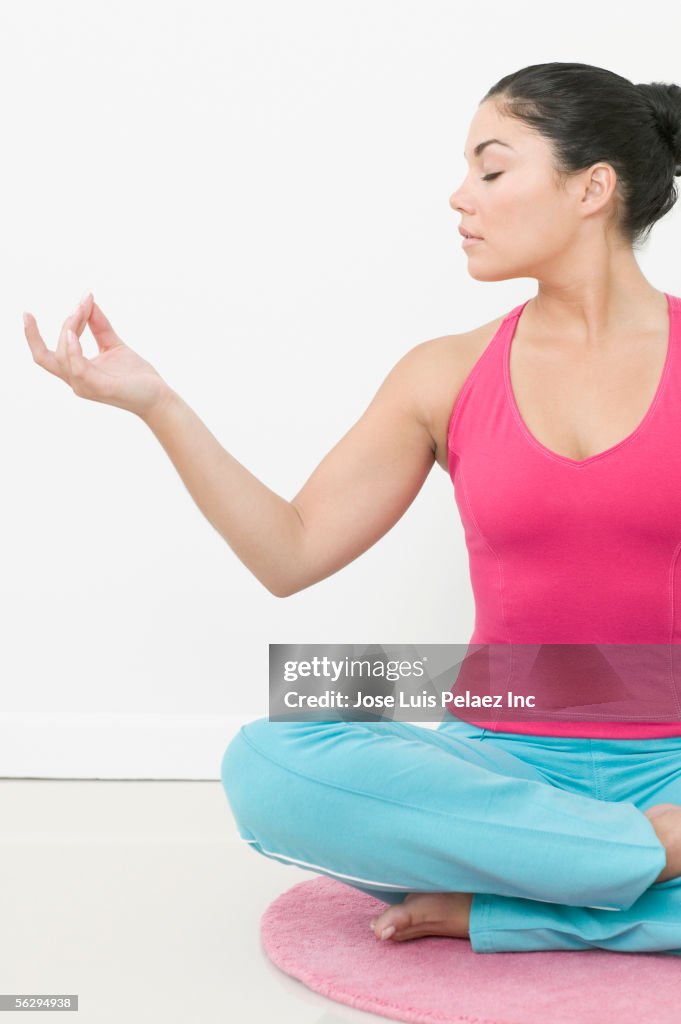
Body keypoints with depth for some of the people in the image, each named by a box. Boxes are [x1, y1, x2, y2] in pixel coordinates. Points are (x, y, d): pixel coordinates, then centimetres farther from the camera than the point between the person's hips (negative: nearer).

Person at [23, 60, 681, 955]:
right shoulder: (446, 378, 6)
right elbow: (290, 553, 4)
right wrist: (153, 403, -4)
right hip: (509, 761, 3)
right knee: (266, 766, -27)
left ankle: (483, 903, -17)